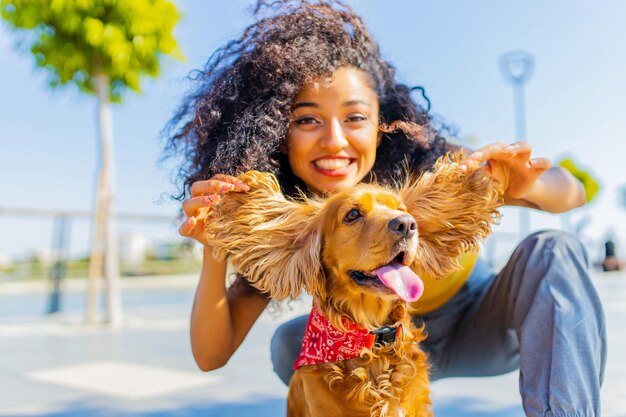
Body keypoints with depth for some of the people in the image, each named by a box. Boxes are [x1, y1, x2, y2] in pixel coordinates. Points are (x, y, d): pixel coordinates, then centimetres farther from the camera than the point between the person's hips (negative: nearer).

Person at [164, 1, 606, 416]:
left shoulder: (420, 170, -30)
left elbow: (573, 193, -21)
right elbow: (212, 355, -25)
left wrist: (524, 186, -46)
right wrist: (215, 251, -43)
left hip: (478, 324, -1)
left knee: (551, 252, -27)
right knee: (291, 342, -22)